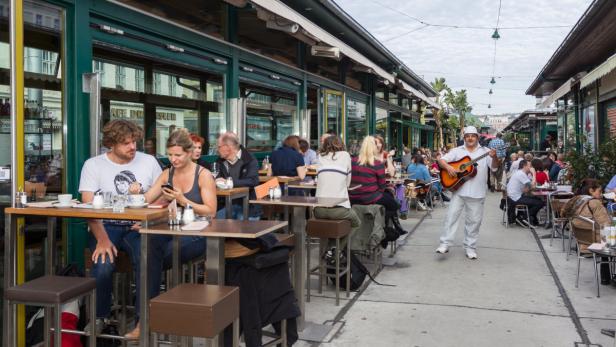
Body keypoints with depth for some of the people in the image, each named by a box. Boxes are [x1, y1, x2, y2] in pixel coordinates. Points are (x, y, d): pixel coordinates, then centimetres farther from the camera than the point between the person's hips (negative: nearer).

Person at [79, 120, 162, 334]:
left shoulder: (149, 161, 8)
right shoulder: (93, 165, 2)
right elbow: (88, 206, -7)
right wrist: (102, 239, -22)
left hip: (138, 226, 1)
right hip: (105, 226, 0)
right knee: (103, 265, -29)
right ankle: (99, 316, 1)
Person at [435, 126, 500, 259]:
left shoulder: (485, 151, 5)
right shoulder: (457, 151, 8)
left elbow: (495, 168, -4)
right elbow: (441, 160, 5)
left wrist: (494, 157, -25)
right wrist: (448, 167, -17)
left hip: (477, 193, 0)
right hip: (458, 190, 0)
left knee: (474, 220, 6)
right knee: (452, 215, -2)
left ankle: (470, 247, 16)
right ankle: (445, 243, 3)